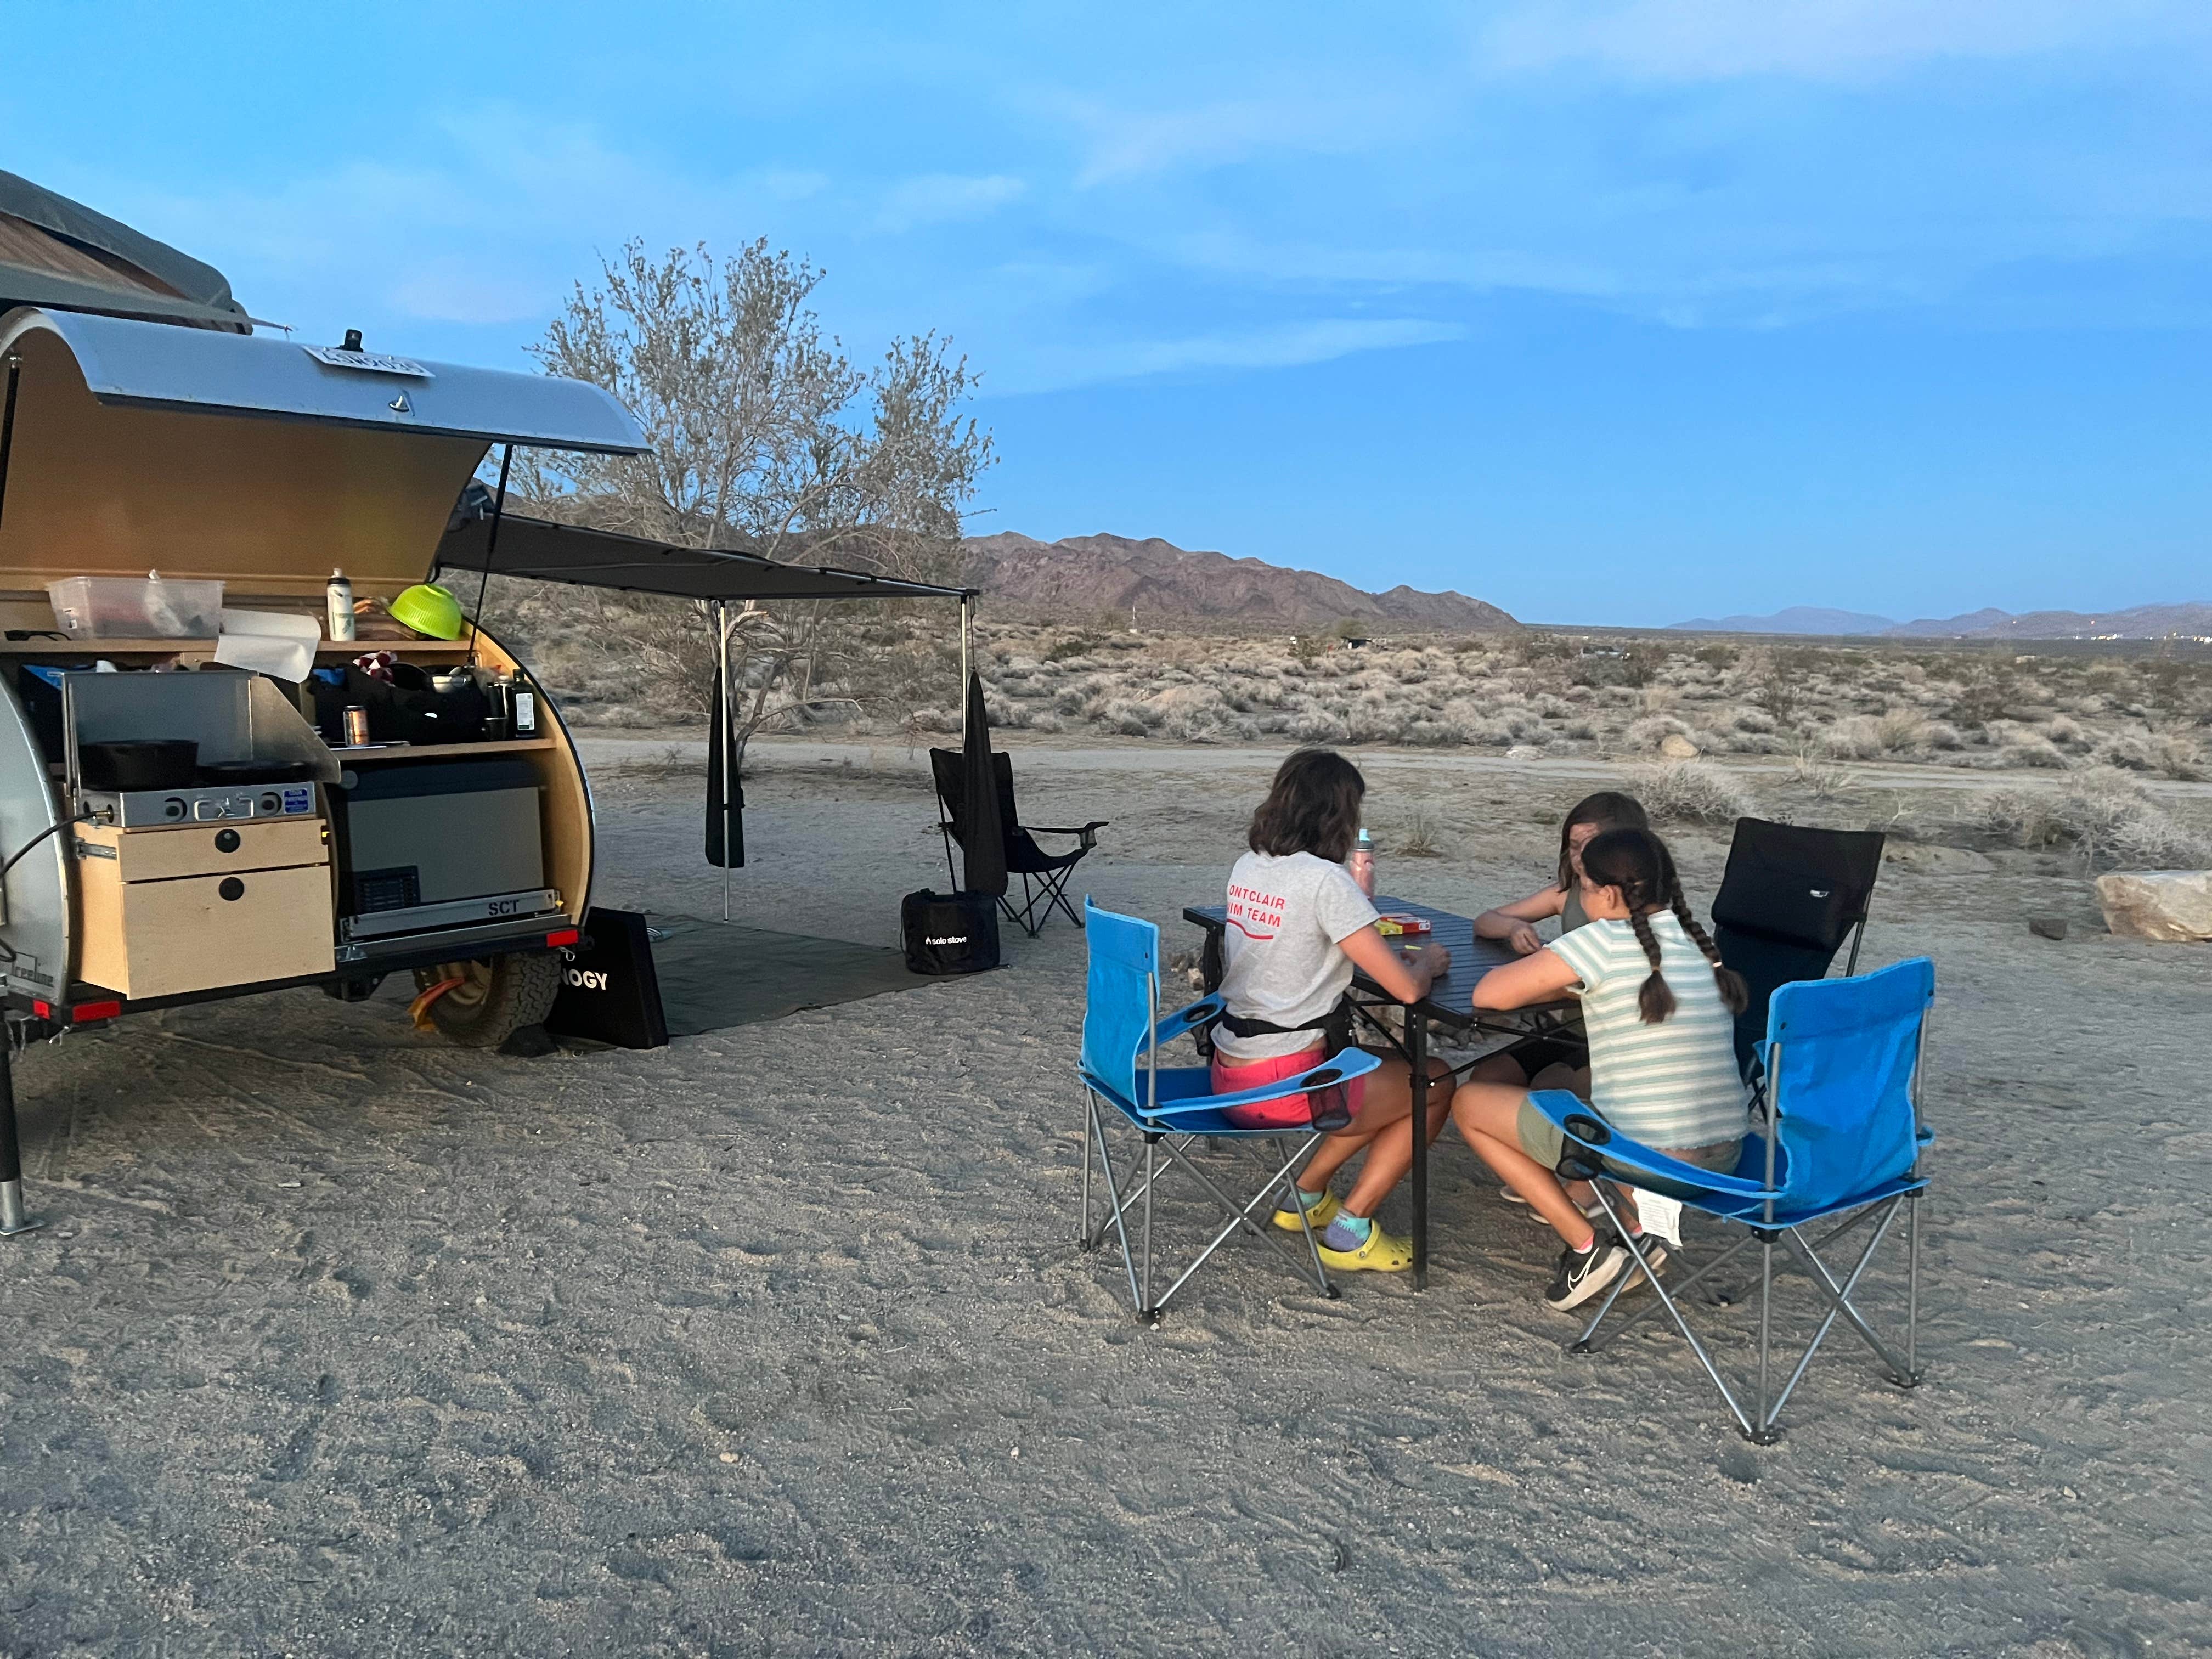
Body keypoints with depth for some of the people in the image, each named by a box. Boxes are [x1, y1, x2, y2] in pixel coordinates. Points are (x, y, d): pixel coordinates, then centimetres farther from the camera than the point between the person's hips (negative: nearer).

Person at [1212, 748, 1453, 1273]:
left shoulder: (1247, 867, 6)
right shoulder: (1324, 880, -18)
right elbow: (1408, 988, -17)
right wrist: (1430, 961, 5)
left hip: (1229, 1073, 8)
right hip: (1282, 1086, -8)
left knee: (1388, 1076, 28)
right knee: (1435, 1085, 13)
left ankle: (1306, 1196, 28)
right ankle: (1349, 1234, 13)